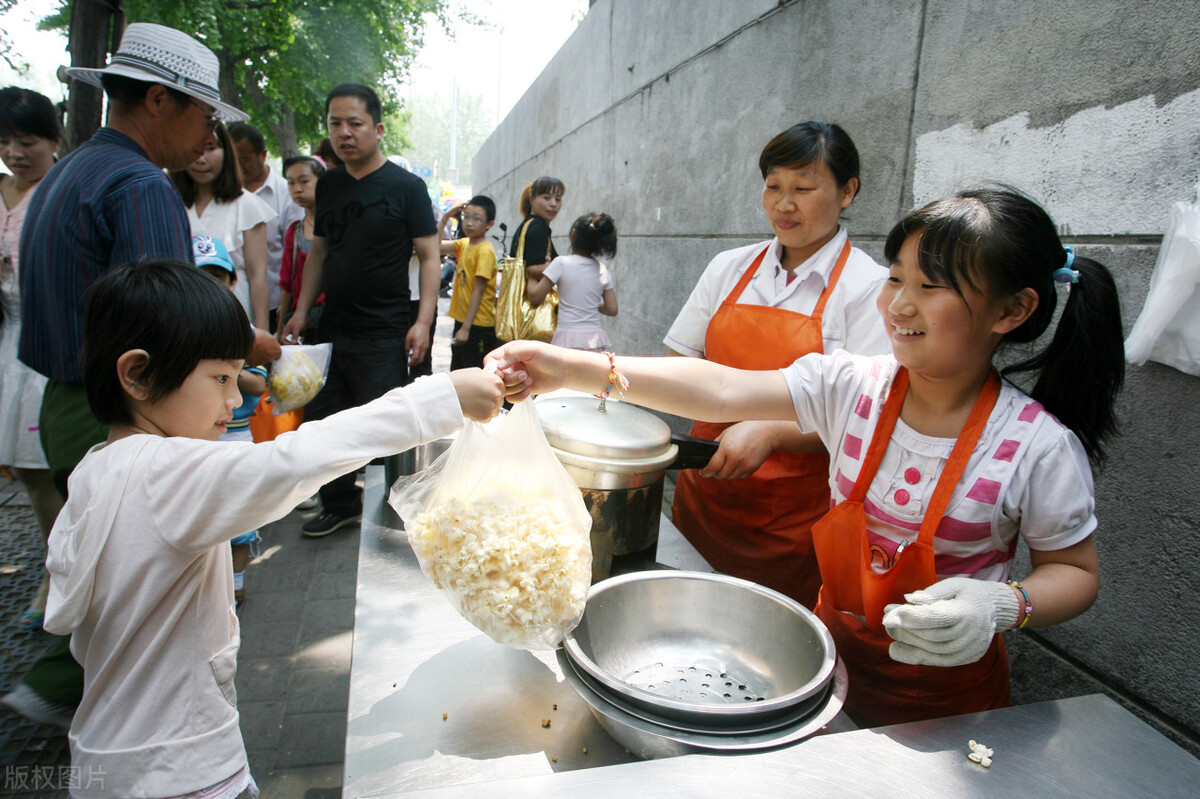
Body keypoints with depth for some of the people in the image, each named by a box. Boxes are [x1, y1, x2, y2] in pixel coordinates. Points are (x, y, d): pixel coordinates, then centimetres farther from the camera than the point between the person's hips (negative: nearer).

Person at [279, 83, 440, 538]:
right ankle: (341, 504, 31)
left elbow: (428, 255, -7)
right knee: (322, 423, 12)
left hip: (384, 335, -6)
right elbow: (319, 251, 20)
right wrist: (302, 310, 12)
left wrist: (423, 320, -17)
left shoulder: (405, 186, -4)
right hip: (331, 330, 6)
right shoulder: (328, 185, 13)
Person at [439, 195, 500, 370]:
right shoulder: (463, 244, 9)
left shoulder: (485, 251, -16)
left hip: (478, 325, -8)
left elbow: (478, 291, -19)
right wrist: (445, 218, 3)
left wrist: (466, 327, -21)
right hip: (462, 320, 8)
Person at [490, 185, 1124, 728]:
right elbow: (723, 391, -25)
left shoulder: (1038, 447, -20)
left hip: (945, 693, -2)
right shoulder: (851, 385, -14)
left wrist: (1003, 606, -28)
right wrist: (576, 369, -34)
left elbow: (1076, 572, -6)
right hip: (833, 652, 3)